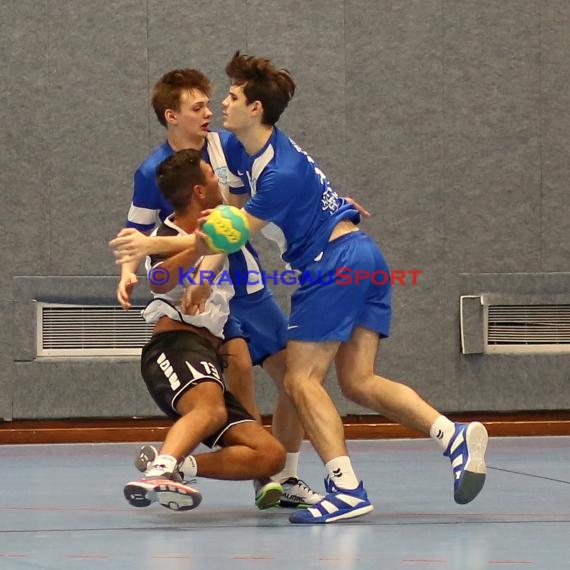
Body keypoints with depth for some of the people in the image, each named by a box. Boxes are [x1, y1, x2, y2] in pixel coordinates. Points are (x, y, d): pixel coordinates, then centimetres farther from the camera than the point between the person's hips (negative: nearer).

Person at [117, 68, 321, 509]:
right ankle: (263, 477, -19)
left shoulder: (226, 146, -2)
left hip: (247, 283, 5)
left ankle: (287, 478, 20)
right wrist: (128, 273, -19)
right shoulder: (153, 173, -10)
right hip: (200, 291, -5)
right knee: (238, 359, -27)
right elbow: (138, 234, -1)